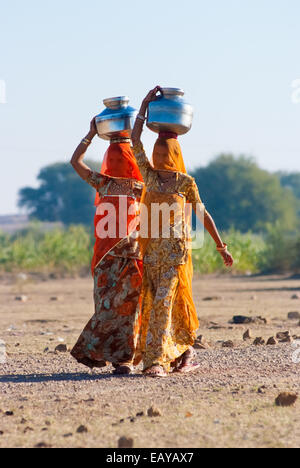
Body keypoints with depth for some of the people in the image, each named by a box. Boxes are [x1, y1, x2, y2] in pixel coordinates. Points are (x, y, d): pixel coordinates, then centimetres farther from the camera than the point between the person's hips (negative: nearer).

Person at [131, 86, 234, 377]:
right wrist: (146, 103, 6)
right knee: (153, 303, 5)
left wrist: (221, 247, 8)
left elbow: (203, 214, 7)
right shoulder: (150, 176, 8)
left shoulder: (186, 182, 0)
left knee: (164, 301, -13)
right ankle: (185, 352, 21)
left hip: (176, 248, -4)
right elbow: (135, 141, 6)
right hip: (152, 249, 4)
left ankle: (158, 360, -16)